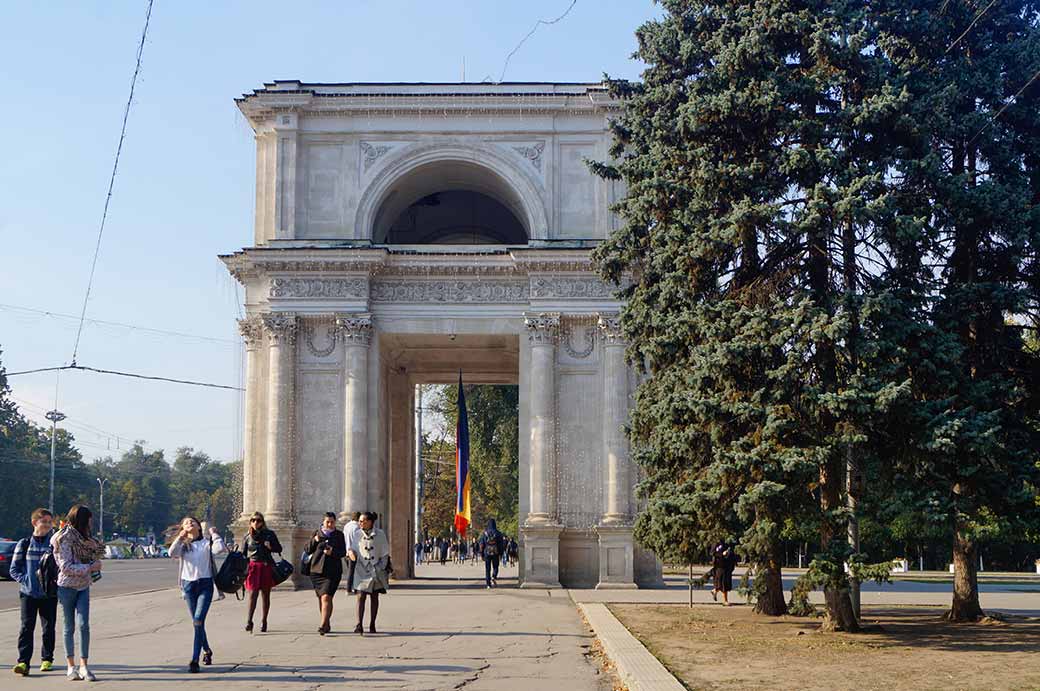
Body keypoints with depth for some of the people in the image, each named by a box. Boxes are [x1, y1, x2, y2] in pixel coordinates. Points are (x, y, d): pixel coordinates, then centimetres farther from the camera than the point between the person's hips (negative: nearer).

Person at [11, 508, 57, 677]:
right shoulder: (24, 544, 5)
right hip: (28, 592, -1)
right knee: (27, 626, -8)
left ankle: (47, 659, 19)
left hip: (49, 593, 1)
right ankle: (23, 662, -12)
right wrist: (25, 580, -9)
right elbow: (14, 569, 6)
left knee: (48, 627, 7)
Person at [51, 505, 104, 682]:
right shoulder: (65, 539, -13)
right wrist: (90, 567, -17)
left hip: (83, 587, 5)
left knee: (84, 625, -5)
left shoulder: (83, 538, 9)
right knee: (69, 627, 5)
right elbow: (66, 567, -18)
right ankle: (71, 667, 11)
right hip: (67, 586, -5)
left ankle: (84, 666, -3)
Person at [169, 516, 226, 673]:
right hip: (188, 585, 3)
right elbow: (172, 553, -10)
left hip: (205, 584, -3)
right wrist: (180, 537, -11)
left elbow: (220, 548, -15)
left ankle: (195, 660, -16)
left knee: (198, 621, -16)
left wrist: (214, 534, -3)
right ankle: (207, 651, 34)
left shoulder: (207, 542, 4)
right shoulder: (183, 545, 9)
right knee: (196, 622, 10)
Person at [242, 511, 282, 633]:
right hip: (253, 566, 0)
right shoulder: (248, 536, 7)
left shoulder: (269, 534, 4)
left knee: (265, 595, 7)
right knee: (252, 594, -13)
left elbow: (279, 549, 9)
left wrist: (271, 547, -12)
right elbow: (243, 553, 12)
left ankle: (264, 621, 18)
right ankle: (249, 621, -16)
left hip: (266, 567, 0)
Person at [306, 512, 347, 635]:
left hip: (333, 571, -3)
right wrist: (314, 541, -10)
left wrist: (333, 552, -19)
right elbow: (308, 550, 7)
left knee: (326, 597, -17)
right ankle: (327, 624, 28)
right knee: (320, 598, 12)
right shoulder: (317, 533, 10)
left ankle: (323, 625, -21)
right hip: (317, 570, 3)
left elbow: (343, 552, 0)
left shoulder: (339, 535, 5)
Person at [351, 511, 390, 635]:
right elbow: (354, 551, 14)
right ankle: (359, 625, -19)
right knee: (361, 597, -11)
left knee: (374, 597, 7)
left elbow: (385, 554, 3)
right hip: (362, 571, 0)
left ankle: (372, 625, 15)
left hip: (377, 570, 0)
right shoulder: (358, 535, 4)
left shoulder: (380, 534, 0)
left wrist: (385, 571, 0)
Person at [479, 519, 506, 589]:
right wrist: (501, 554, 7)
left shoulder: (484, 533, -1)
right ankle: (494, 577, -13)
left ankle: (488, 584, 2)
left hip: (487, 553, 0)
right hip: (495, 553, 0)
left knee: (487, 569, 7)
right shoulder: (497, 533, -2)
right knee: (495, 567, 15)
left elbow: (481, 544, 0)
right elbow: (501, 544, 0)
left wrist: (482, 554, 7)